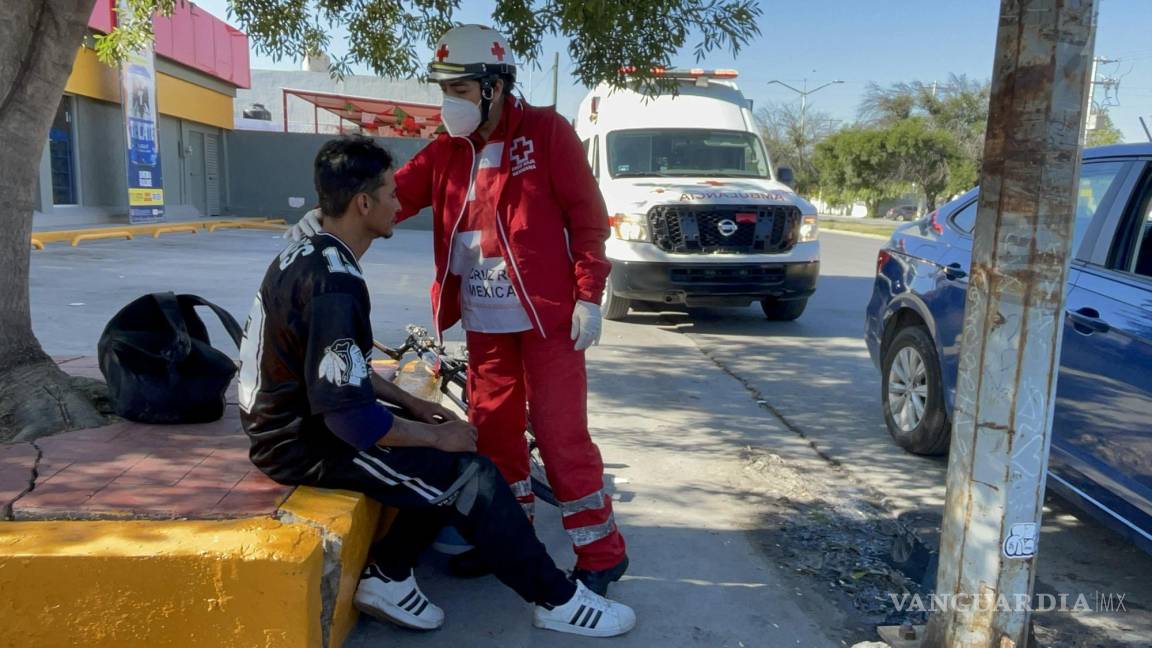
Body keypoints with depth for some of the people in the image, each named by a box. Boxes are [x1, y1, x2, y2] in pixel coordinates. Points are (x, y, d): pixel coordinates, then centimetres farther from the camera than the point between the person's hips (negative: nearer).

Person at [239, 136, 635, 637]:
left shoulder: (308, 256, 6)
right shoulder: (333, 282, -26)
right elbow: (350, 416, -29)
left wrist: (411, 403, 12)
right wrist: (436, 436, -15)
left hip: (298, 420, 10)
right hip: (307, 443, -10)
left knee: (448, 464, 11)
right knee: (471, 474, -12)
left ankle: (386, 576, 13)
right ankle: (557, 600, 3)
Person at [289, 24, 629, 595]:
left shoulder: (546, 132, -6)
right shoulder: (446, 152, 10)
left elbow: (587, 216, -8)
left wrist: (588, 295, -13)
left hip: (547, 316, -6)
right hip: (484, 323, 6)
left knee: (561, 434, -3)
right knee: (492, 429, 14)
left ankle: (601, 553, 12)